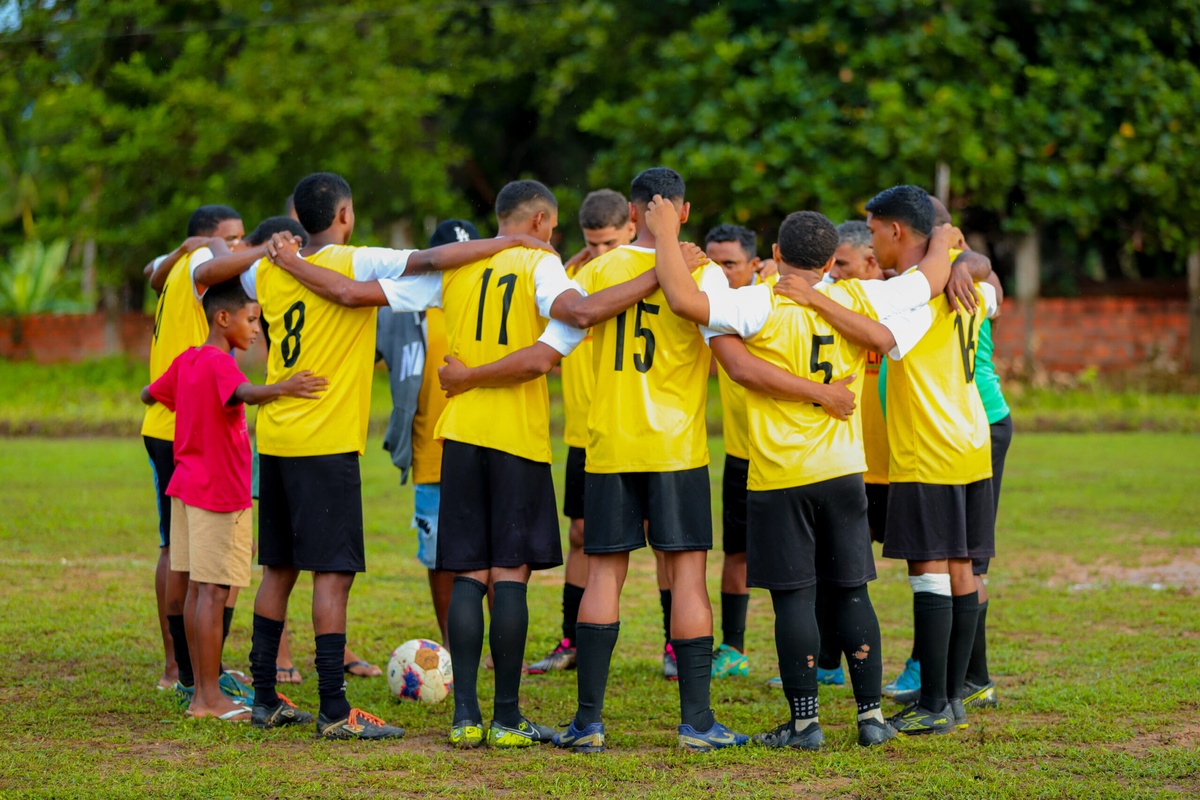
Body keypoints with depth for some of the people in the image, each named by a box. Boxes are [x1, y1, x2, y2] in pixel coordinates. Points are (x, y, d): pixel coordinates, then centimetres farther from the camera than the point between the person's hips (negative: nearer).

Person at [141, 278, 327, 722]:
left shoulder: (185, 361, 9)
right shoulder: (219, 364, -17)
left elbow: (149, 395, 26)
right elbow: (243, 393, -39)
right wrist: (281, 389, -58)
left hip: (187, 488, 9)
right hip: (219, 494, -9)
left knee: (197, 588, 10)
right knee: (214, 591, -7)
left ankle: (202, 691, 14)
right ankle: (211, 698, -6)